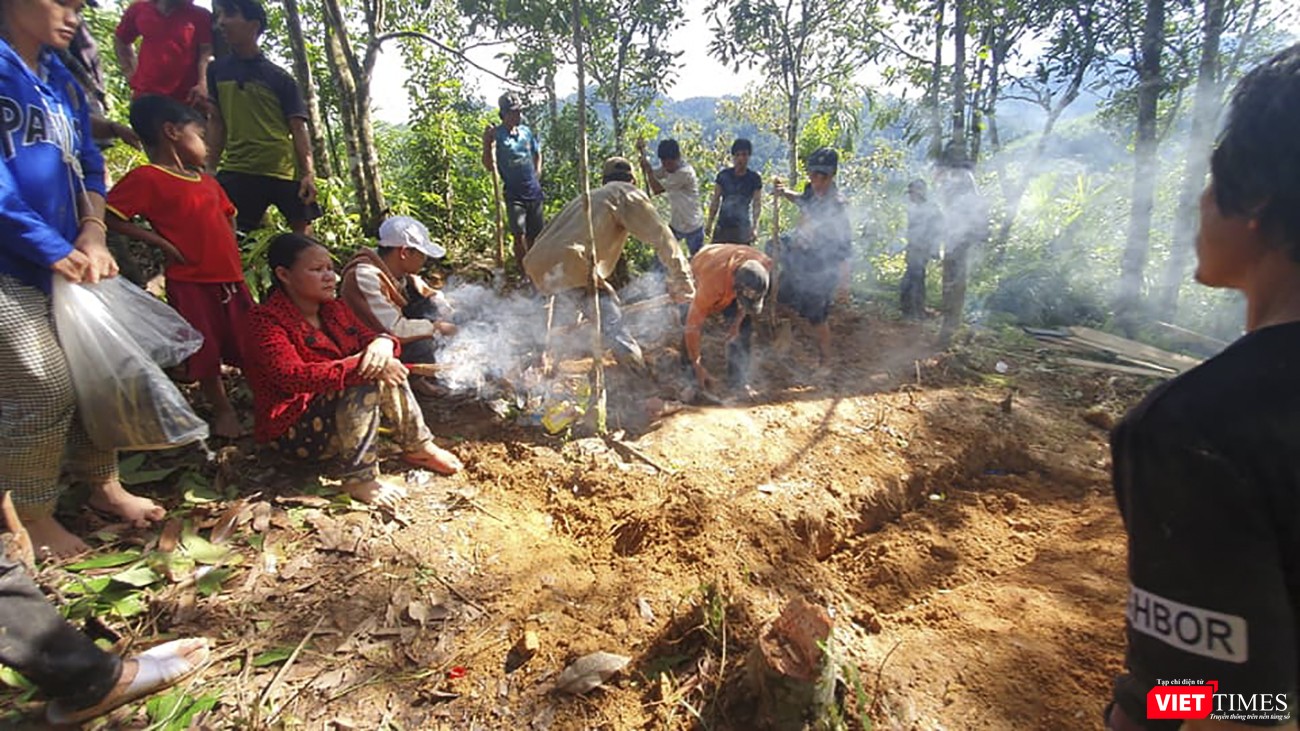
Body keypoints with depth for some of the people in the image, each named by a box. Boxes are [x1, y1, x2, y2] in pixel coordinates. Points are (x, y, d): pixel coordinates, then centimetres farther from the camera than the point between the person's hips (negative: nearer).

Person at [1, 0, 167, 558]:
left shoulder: (62, 81, 14)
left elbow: (88, 165, 12)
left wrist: (92, 234, -4)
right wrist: (52, 249, -17)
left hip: (68, 262, 7)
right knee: (45, 390, -7)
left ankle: (103, 485, 25)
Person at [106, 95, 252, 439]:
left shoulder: (206, 180, 13)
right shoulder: (147, 178, -8)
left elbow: (228, 215, 27)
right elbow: (111, 217, -14)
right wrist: (160, 241, -15)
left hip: (229, 277, 6)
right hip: (190, 282, -6)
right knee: (206, 352, 4)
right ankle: (222, 409, 18)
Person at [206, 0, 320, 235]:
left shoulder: (280, 78, 5)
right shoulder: (217, 70, 14)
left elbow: (298, 128, 0)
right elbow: (216, 122, 14)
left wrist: (309, 173, -11)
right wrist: (211, 168, 6)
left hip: (285, 170, -2)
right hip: (236, 170, 2)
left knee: (302, 229, -1)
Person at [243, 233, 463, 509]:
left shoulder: (333, 309, 7)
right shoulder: (266, 320, -17)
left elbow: (369, 337, 1)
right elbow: (293, 378, -31)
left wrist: (383, 343, -25)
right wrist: (360, 364, -39)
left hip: (338, 415, 8)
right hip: (294, 431, -7)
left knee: (384, 367, -12)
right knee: (366, 380, -28)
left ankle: (417, 447, -5)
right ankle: (359, 479, -24)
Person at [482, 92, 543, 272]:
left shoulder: (526, 131, 4)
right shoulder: (497, 134, -10)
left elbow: (537, 154, 22)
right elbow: (489, 166, -13)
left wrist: (537, 174, 11)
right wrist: (487, 142, -25)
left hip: (534, 192, 5)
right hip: (514, 195, -5)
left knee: (534, 234, 13)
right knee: (519, 235, -10)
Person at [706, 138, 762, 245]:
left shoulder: (754, 178, -3)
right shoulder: (724, 175, 0)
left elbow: (757, 204, -4)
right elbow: (715, 200, 5)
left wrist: (755, 227, -14)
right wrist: (710, 222, 2)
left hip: (743, 228, -1)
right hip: (723, 226, 1)